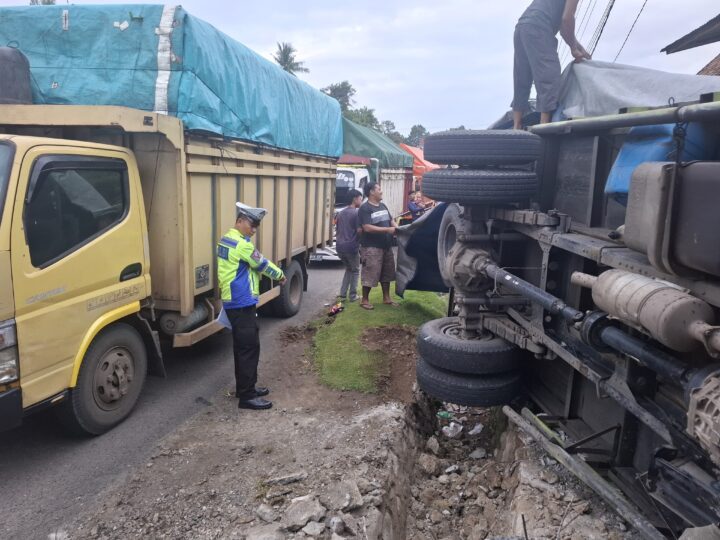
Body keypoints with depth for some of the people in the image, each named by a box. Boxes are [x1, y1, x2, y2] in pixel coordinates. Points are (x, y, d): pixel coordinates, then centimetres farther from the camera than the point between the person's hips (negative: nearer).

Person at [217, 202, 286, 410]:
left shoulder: (227, 239, 14)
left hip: (234, 301, 10)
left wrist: (273, 275, 13)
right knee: (249, 347, -5)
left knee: (243, 346, 17)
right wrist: (280, 275, 8)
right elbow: (262, 264, -8)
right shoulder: (241, 243, -18)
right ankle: (247, 396, 0)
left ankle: (245, 387, 28)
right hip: (241, 303, -10)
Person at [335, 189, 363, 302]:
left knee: (349, 269, 22)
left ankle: (343, 293, 16)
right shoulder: (356, 213, -10)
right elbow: (359, 230, -15)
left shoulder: (341, 213, 13)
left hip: (340, 246, 7)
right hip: (351, 246, -7)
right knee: (355, 271, 11)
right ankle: (353, 295, 11)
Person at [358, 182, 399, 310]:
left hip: (386, 246, 8)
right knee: (369, 275, -4)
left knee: (386, 273, 15)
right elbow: (367, 228, -22)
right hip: (371, 247, -8)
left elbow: (391, 220, 20)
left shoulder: (383, 206, 14)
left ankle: (386, 298, 26)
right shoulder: (365, 208, -12)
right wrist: (387, 229, -22)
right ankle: (364, 300, 9)